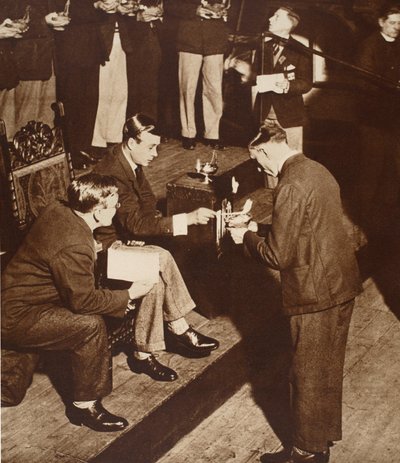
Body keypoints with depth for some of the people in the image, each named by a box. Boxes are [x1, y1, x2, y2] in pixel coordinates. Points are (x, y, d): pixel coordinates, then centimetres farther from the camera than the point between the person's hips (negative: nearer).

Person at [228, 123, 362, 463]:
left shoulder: (291, 186, -22)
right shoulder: (317, 170, 7)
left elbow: (277, 256, -20)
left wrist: (249, 236, -2)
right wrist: (265, 231, 12)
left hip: (316, 295, -9)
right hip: (342, 284, 9)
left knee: (308, 377, 7)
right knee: (329, 371, 21)